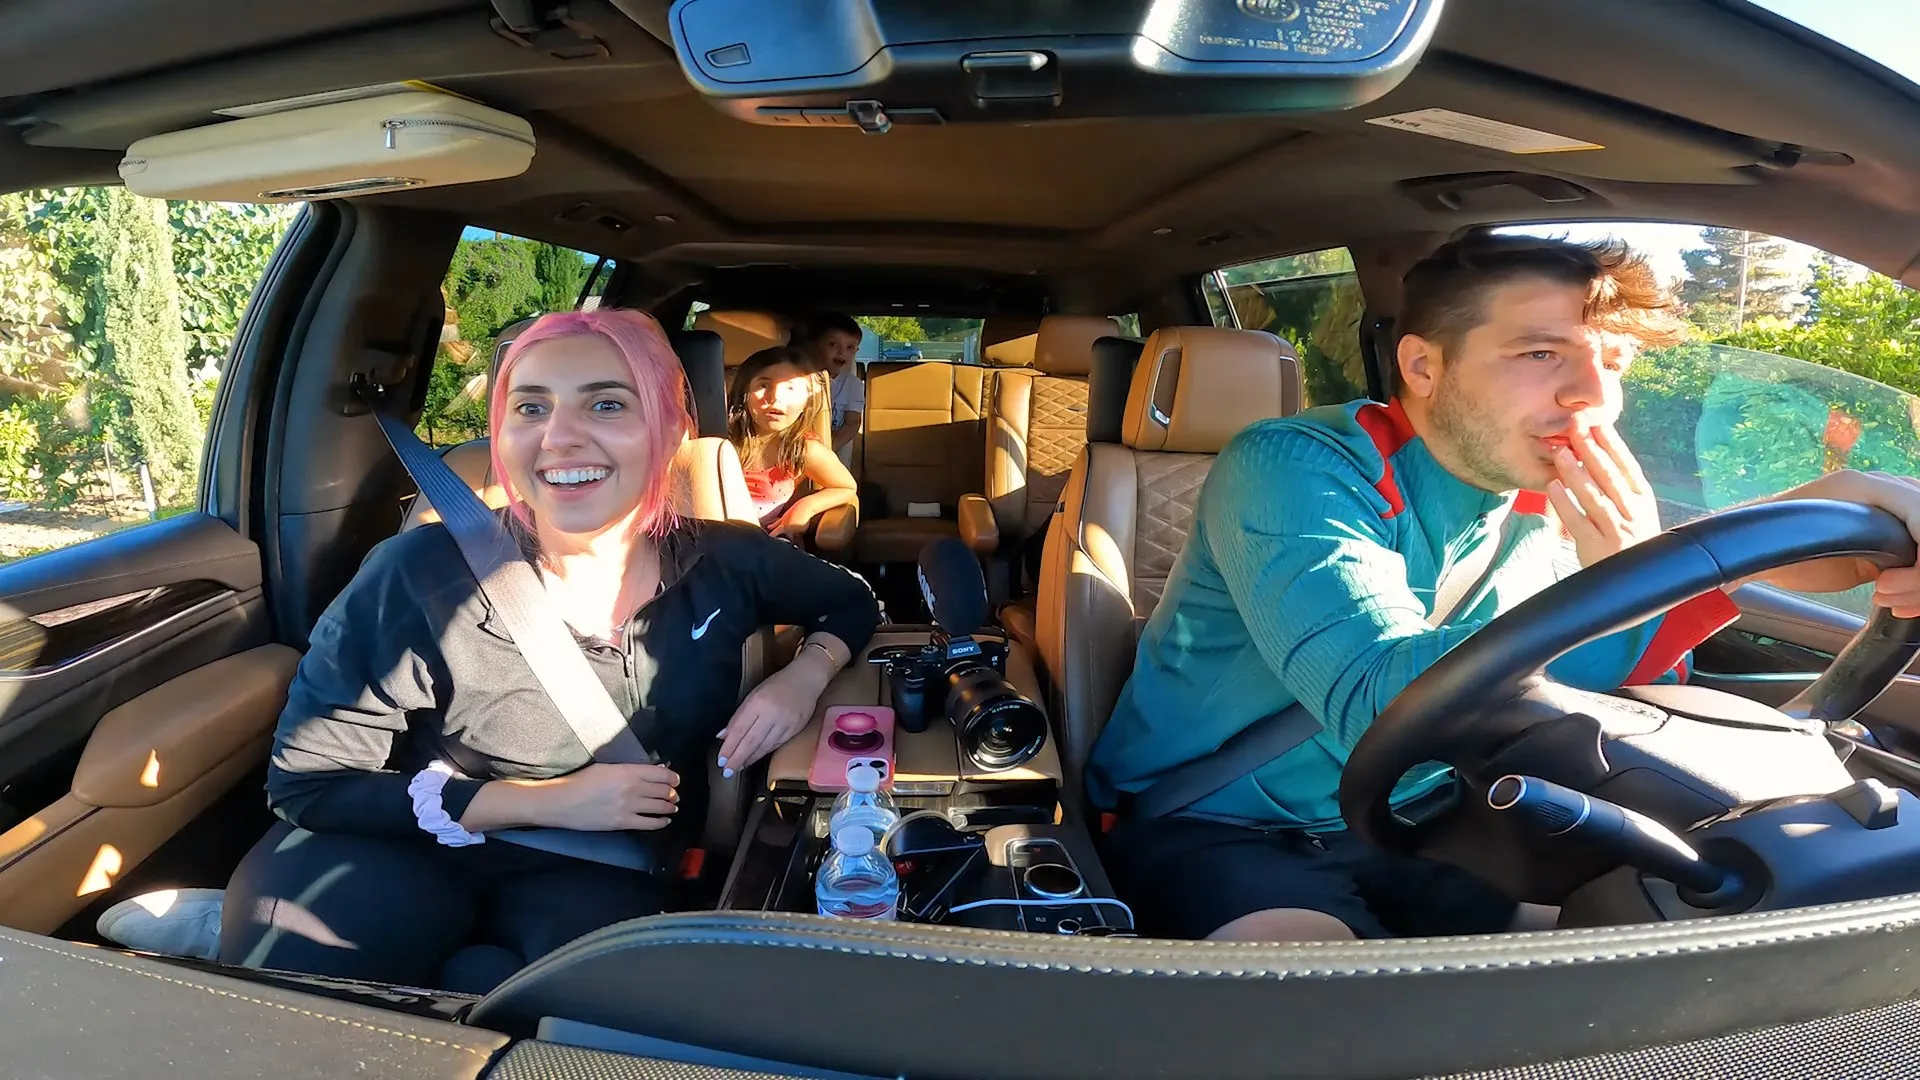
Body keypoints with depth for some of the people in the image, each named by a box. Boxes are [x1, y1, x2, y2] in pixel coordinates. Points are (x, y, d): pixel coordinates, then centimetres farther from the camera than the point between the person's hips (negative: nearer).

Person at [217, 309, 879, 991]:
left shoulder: (726, 563, -8)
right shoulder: (418, 577, -18)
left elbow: (853, 602, 12)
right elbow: (306, 782, -10)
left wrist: (804, 677, -11)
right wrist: (549, 801, -17)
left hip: (605, 876, 3)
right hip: (418, 852, -2)